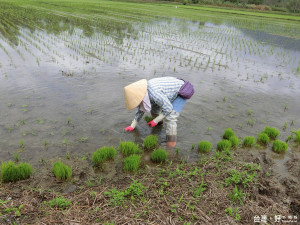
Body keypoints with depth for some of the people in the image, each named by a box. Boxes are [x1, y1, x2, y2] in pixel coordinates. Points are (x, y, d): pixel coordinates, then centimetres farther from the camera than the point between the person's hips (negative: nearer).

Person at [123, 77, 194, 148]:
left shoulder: (154, 94, -37)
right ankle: (159, 122, 48)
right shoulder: (141, 92, -8)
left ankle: (171, 146, -16)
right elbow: (140, 110, 4)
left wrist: (155, 121, -18)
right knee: (155, 107, 18)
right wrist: (132, 126, 6)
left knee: (170, 118, -22)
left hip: (181, 92, -9)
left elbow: (168, 108, -27)